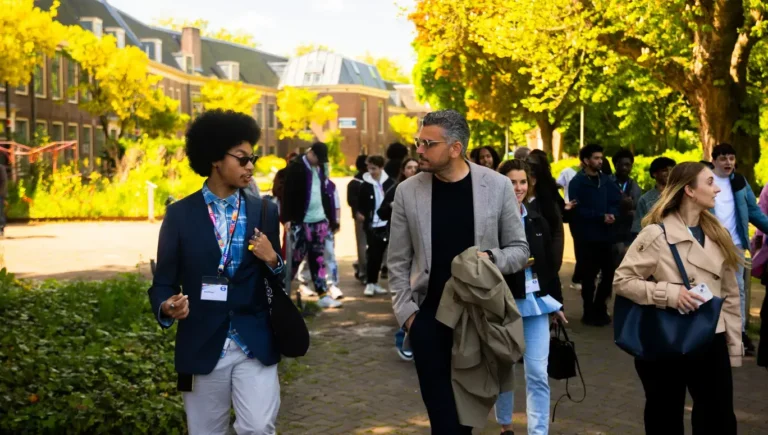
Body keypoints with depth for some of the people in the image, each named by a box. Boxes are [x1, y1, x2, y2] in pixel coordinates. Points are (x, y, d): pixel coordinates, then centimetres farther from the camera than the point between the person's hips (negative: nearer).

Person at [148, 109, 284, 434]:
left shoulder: (265, 212, 5)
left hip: (255, 345, 1)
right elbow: (163, 282, 1)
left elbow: (279, 280, 10)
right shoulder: (179, 215, 0)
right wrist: (167, 307, -20)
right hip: (202, 347, 0)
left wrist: (272, 260, -11)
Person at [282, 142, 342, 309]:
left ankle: (323, 295, 7)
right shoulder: (296, 168, -8)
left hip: (319, 220, 6)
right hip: (301, 221, -6)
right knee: (296, 257, -4)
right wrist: (287, 218, -17)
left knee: (318, 259, 7)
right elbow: (288, 194, -11)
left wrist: (331, 217, 15)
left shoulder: (320, 168, 12)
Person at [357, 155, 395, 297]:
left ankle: (375, 283, 17)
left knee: (379, 254, 8)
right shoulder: (365, 184, -4)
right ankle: (370, 283, 5)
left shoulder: (389, 182, 0)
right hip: (371, 224, -2)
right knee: (373, 254, -4)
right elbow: (360, 203, 2)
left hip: (385, 224, 2)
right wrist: (359, 213, -16)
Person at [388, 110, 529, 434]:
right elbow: (398, 262, 3)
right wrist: (406, 312, -5)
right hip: (428, 316, 0)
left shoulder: (497, 186, -6)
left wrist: (491, 259, -19)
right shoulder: (407, 191, -3)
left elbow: (519, 249, 1)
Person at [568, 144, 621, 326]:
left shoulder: (606, 180, 8)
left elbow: (617, 202, 7)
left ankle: (599, 309, 24)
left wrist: (612, 214, -13)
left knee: (610, 272, 6)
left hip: (606, 236, 5)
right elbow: (578, 210, -14)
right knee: (589, 276, 5)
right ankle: (590, 313, 18)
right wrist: (601, 217, -17)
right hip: (587, 237, -5)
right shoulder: (577, 182, -7)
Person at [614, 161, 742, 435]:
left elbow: (730, 294, 10)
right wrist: (669, 293, -22)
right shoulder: (656, 234, -11)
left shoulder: (718, 235, 8)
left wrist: (733, 345, 8)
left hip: (711, 344, 5)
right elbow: (621, 280, -11)